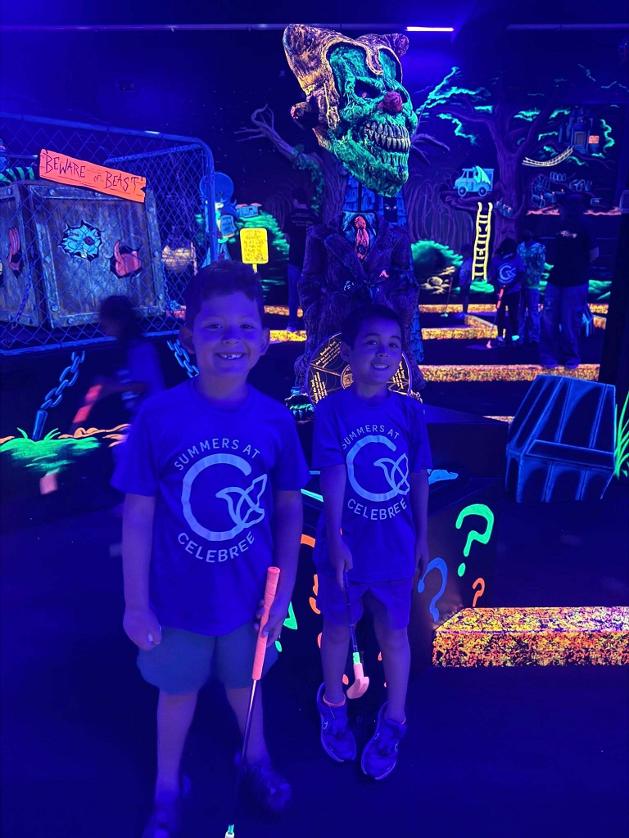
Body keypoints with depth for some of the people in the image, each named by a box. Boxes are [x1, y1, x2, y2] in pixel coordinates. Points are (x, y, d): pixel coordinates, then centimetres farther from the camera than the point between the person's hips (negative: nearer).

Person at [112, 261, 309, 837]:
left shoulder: (277, 420, -14)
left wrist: (284, 593, -2)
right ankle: (168, 788, 52)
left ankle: (256, 759, 57)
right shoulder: (158, 416, -20)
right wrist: (136, 604, -8)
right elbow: (138, 515, -13)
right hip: (178, 597, -1)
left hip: (249, 596, 1)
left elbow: (289, 509, -4)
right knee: (178, 689, 24)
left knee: (243, 682, 27)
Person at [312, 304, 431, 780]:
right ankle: (334, 706, 46)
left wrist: (422, 537, 5)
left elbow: (419, 477, 1)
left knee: (393, 633, 17)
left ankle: (393, 722, 41)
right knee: (337, 628, 20)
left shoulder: (411, 411, -6)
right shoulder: (332, 410, -13)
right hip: (345, 545, -1)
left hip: (395, 547, 2)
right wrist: (335, 538, -26)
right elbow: (332, 475, -19)